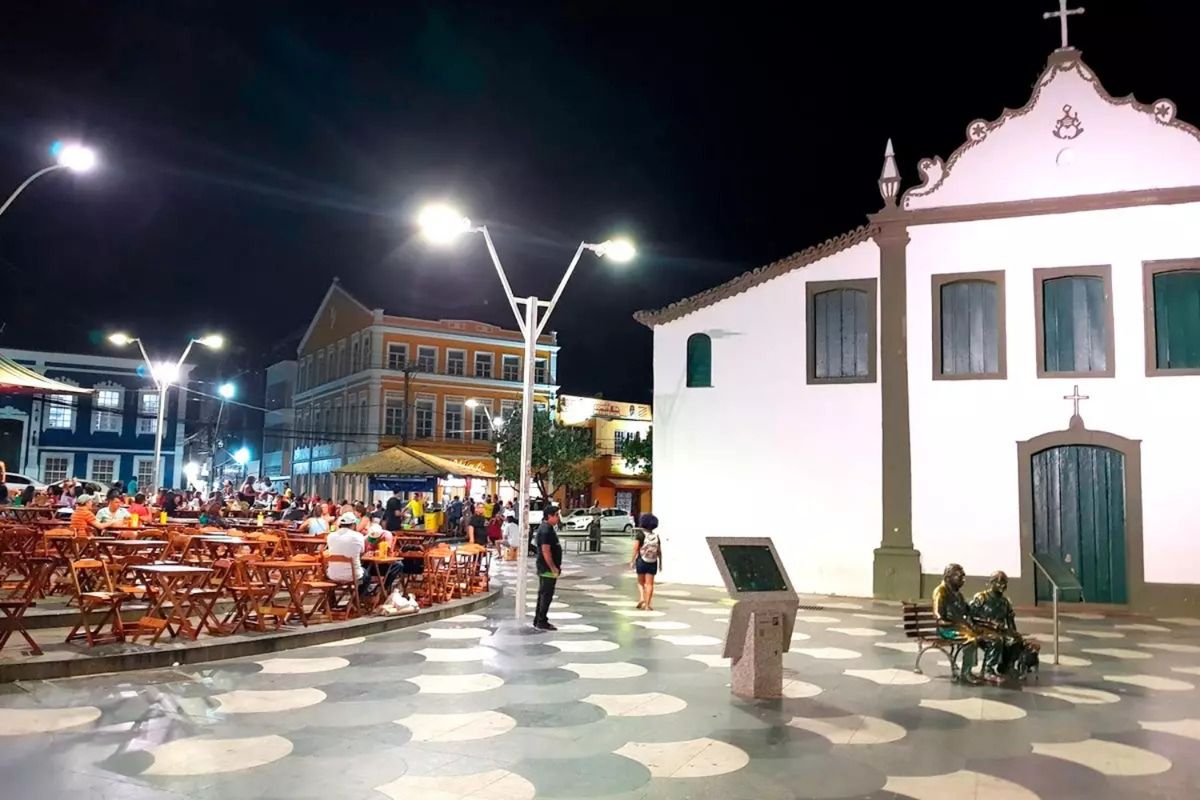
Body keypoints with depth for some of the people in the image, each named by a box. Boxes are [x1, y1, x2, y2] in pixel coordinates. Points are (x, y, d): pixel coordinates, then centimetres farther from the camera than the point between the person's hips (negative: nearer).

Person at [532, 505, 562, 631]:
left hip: (545, 569, 11)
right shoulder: (546, 530, -19)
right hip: (548, 569, -11)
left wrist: (556, 566, 21)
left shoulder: (546, 528, 14)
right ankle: (541, 622, 1)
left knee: (543, 594, 15)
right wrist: (553, 568, -21)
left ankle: (538, 621, 22)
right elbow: (545, 551, -24)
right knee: (546, 595, -5)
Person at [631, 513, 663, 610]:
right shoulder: (656, 536, 4)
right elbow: (659, 551, 5)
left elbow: (636, 548, -12)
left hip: (641, 561, -2)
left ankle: (641, 598, -3)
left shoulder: (640, 534, -6)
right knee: (649, 583, 4)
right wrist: (660, 563, 15)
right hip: (653, 562, 2)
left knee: (640, 581, 15)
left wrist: (633, 561, -8)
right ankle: (647, 604, 0)